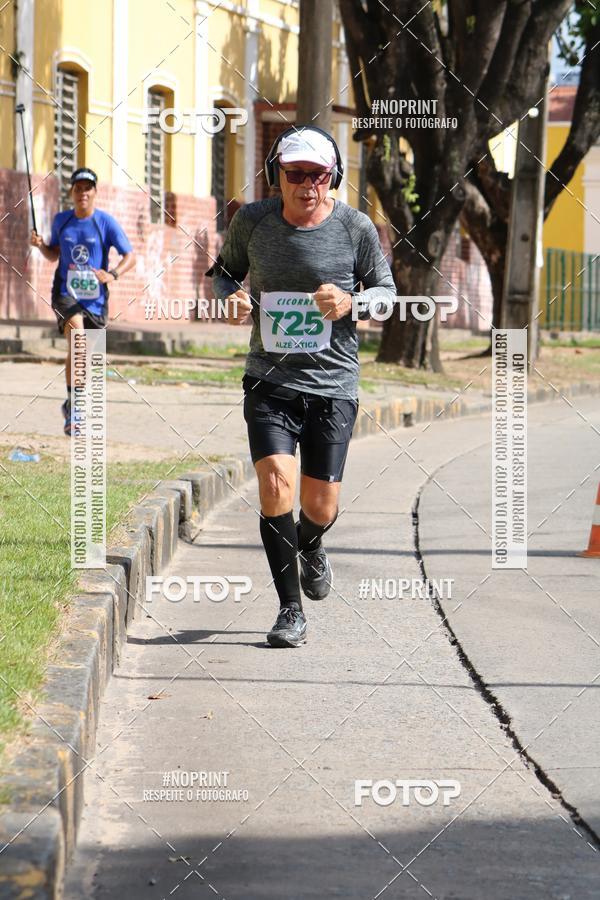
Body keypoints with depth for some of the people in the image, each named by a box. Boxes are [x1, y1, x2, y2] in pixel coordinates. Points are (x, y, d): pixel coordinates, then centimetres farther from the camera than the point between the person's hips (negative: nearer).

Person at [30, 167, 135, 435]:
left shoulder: (106, 222, -5)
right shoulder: (61, 220, 6)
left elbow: (130, 257, -5)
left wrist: (112, 275, -24)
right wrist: (40, 245, -3)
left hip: (95, 298, 0)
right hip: (66, 293, 0)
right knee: (76, 339, -27)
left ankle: (73, 407, 29)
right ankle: (73, 403, -27)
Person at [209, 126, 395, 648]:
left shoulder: (355, 227, -5)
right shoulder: (252, 221, -2)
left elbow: (386, 289, 6)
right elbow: (224, 269, 16)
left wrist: (349, 302, -15)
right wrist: (232, 298, -7)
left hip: (334, 383, 0)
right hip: (270, 379, 0)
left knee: (320, 506, 4)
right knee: (276, 486, -17)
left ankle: (311, 549, 44)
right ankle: (291, 611, -4)